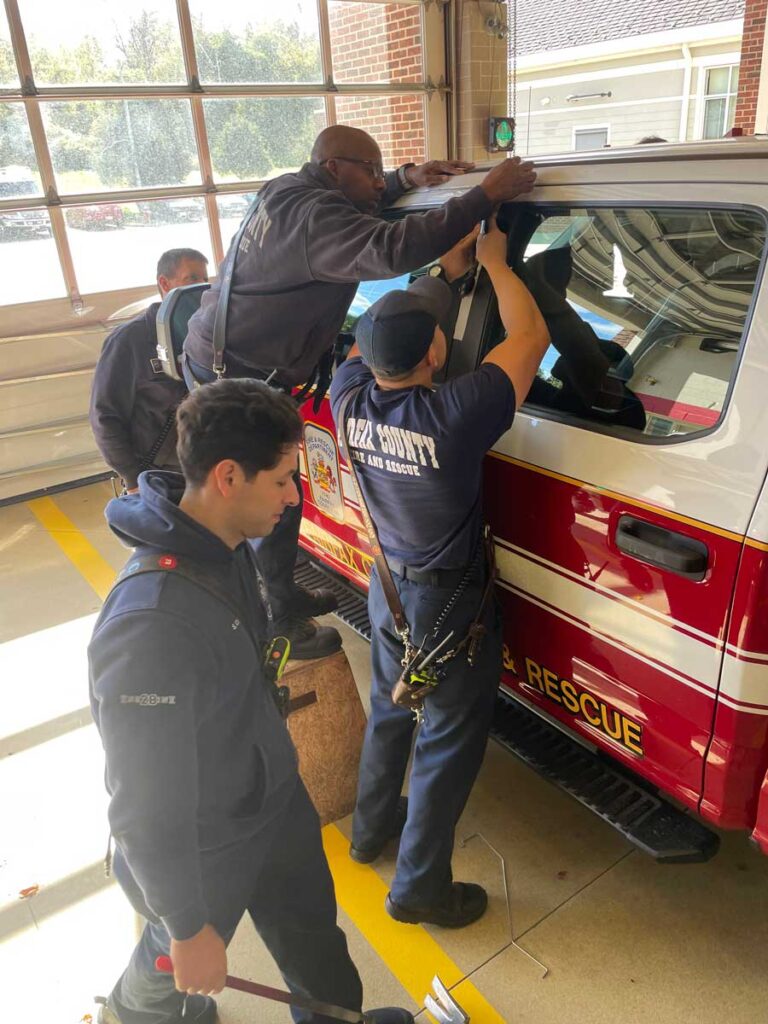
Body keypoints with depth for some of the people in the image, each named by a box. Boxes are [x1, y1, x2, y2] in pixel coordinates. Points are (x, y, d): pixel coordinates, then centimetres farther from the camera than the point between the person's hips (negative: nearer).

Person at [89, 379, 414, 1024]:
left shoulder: (226, 548, -12)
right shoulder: (153, 625, -40)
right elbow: (147, 808, -29)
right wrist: (188, 928, -16)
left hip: (274, 795, 6)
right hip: (207, 848, -6)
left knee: (312, 933, 27)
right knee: (179, 964, 27)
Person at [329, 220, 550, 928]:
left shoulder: (351, 401, -14)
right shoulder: (454, 416, -30)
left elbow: (369, 341, 7)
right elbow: (530, 336, -17)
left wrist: (445, 274, 9)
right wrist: (493, 261, -2)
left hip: (388, 588, 7)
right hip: (449, 605, -6)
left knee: (390, 711, 27)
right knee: (449, 742, 12)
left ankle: (372, 829, 49)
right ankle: (420, 888, 30)